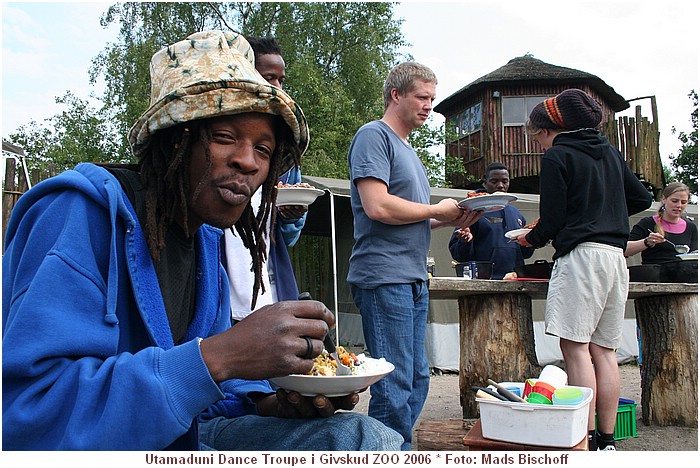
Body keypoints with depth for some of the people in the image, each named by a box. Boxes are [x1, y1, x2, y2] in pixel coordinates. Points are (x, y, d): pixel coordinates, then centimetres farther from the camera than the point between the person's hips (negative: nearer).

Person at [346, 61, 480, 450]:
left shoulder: (407, 148, 23)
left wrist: (451, 220, 7)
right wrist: (438, 210, -7)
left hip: (414, 279, 10)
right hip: (385, 278, -10)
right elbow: (377, 206, -19)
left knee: (417, 381, 15)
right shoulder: (374, 135, -6)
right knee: (395, 389, -6)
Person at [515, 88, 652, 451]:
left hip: (580, 255, -8)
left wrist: (529, 239, 13)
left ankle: (586, 440, -8)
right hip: (615, 255, 8)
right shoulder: (609, 152, 18)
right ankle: (606, 441, 11)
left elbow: (552, 221, -6)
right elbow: (642, 199, 24)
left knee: (575, 347, -7)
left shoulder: (557, 156, -3)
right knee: (603, 349, 8)